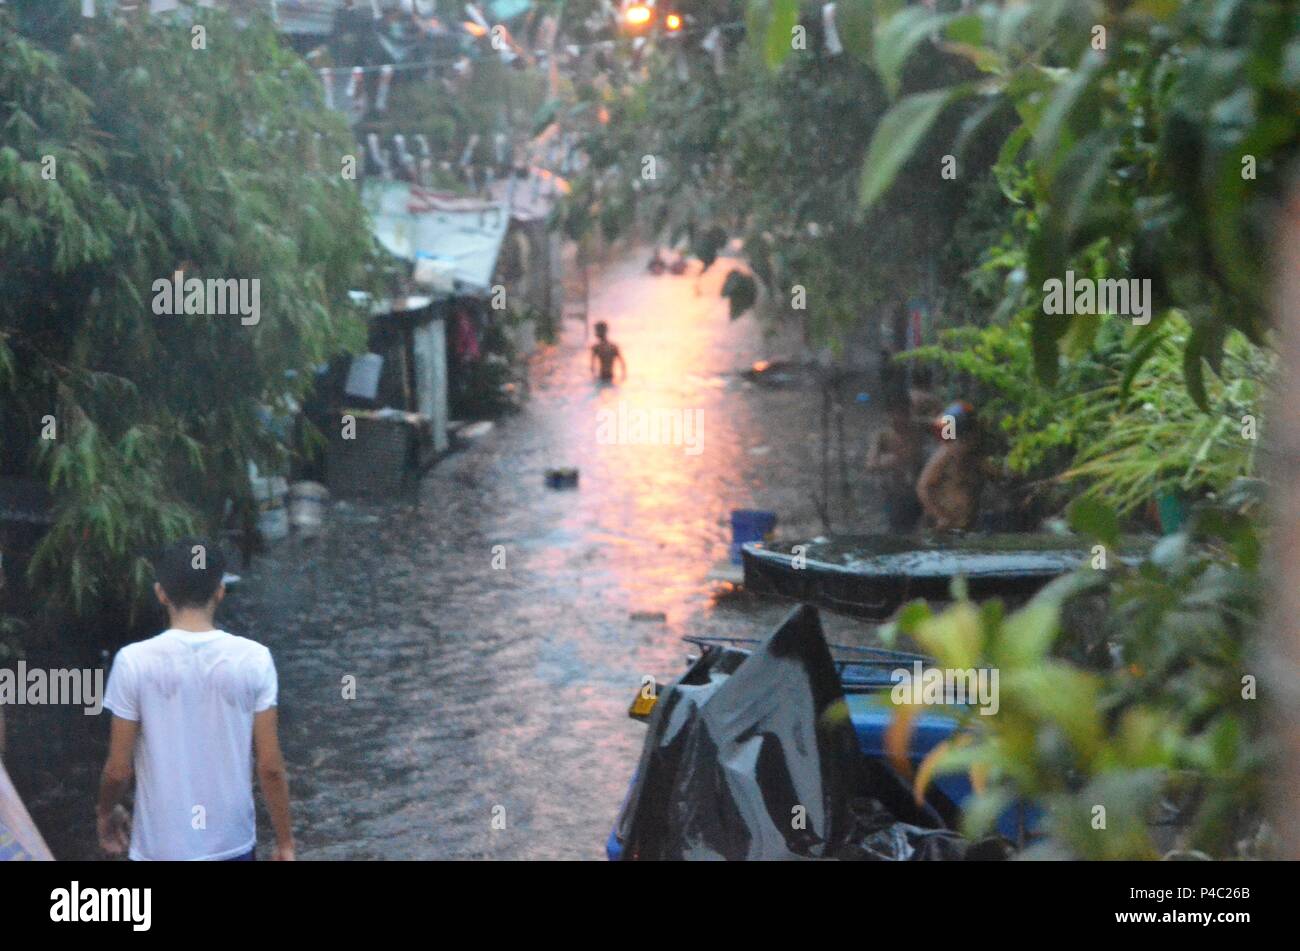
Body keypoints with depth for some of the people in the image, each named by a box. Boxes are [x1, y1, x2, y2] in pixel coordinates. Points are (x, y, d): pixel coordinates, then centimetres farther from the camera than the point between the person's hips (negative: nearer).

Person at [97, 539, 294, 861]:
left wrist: (106, 812, 15)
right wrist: (285, 842, 5)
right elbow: (270, 767, -6)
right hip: (232, 844, 1)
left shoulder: (134, 662, -12)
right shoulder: (253, 659, -8)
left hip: (162, 848, -1)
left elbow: (118, 769, -6)